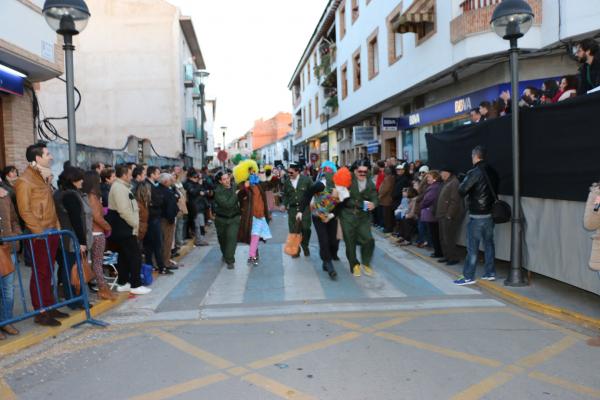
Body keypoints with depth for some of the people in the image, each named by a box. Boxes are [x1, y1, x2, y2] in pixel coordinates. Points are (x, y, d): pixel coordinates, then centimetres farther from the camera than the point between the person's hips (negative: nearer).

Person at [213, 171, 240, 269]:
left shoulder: (234, 187, -8)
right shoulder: (218, 191, -18)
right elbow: (227, 204, -29)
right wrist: (235, 194, -27)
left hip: (234, 218, 0)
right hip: (221, 219, 0)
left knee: (232, 237, -15)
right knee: (222, 239, 18)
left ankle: (230, 261, -8)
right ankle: (225, 255, 45)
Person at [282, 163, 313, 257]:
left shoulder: (306, 180, -4)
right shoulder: (287, 182, 6)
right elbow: (285, 195, 17)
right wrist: (285, 204, 2)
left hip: (304, 208, -2)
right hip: (292, 209, 2)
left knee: (306, 229, 0)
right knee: (294, 230, 1)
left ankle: (305, 247, 23)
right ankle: (296, 250, 13)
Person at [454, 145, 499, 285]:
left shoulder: (474, 173, -16)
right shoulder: (492, 172, 7)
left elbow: (461, 191, -14)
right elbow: (495, 190, 13)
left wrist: (463, 181, 4)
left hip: (476, 216, -7)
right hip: (490, 213, 7)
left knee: (472, 247, -2)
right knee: (489, 244, 16)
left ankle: (468, 276, 2)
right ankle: (490, 273, 23)